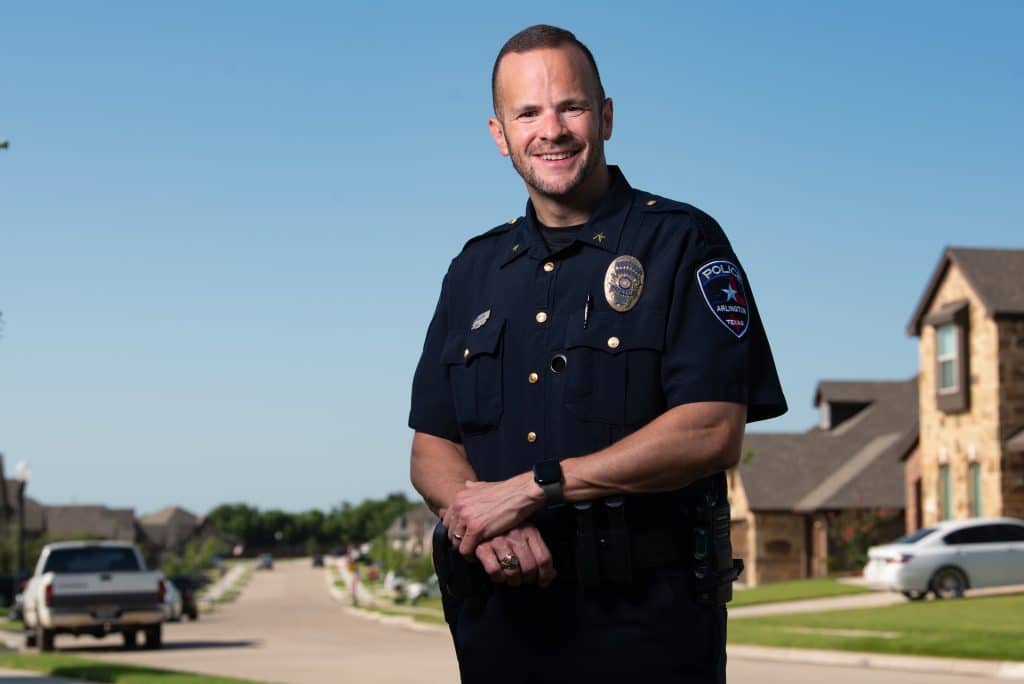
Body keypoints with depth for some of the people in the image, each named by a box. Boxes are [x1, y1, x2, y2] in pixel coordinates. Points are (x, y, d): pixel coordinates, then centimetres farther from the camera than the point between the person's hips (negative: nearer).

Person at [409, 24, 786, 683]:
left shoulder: (683, 243, -2)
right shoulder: (474, 270, 14)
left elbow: (713, 432, -14)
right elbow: (431, 448, 11)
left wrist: (531, 488, -16)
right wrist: (480, 514, -13)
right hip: (499, 616, 4)